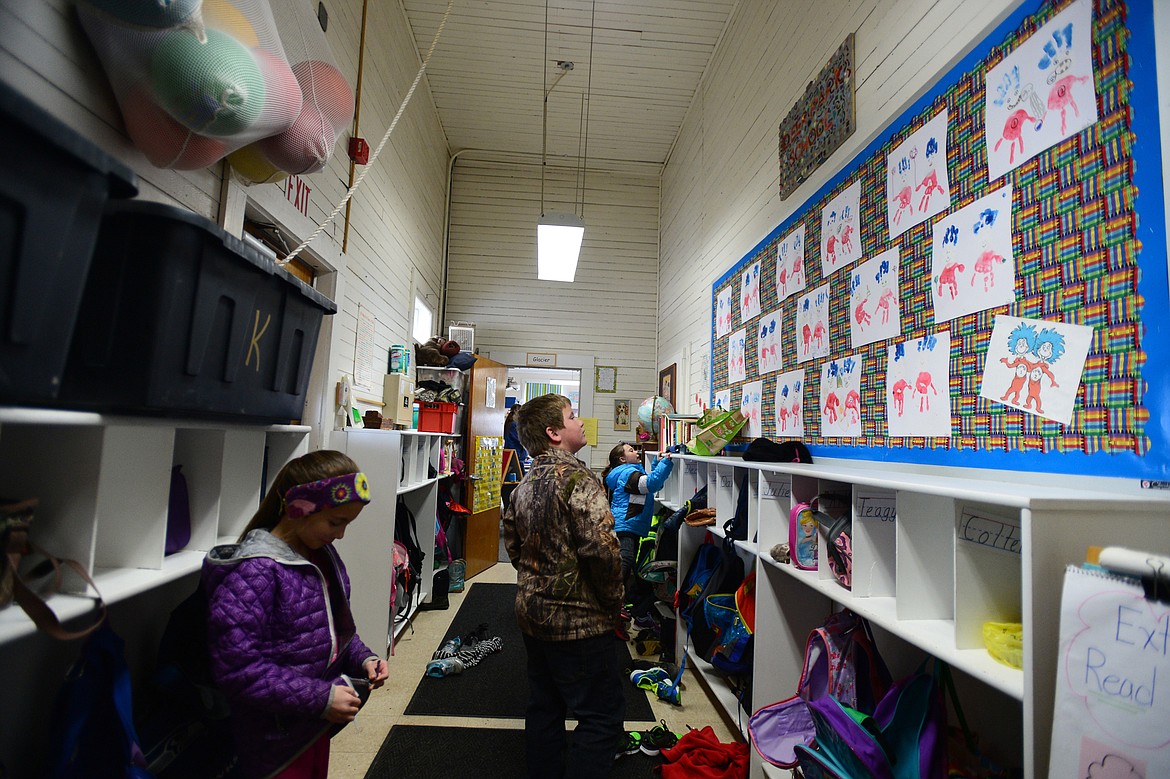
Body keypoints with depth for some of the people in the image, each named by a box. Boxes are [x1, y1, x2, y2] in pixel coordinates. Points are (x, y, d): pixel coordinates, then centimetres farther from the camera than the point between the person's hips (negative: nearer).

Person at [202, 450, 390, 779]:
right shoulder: (254, 572, -25)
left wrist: (362, 658, -4)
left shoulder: (323, 554, 0)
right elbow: (237, 669, -26)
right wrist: (321, 698, -24)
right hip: (277, 743, -8)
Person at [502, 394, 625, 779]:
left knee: (545, 707, 21)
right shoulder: (578, 478, -20)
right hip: (578, 620, -9)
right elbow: (601, 548, -28)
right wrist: (613, 603, -13)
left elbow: (512, 542, 15)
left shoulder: (527, 482, 5)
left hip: (533, 613, 9)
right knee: (603, 716, 4)